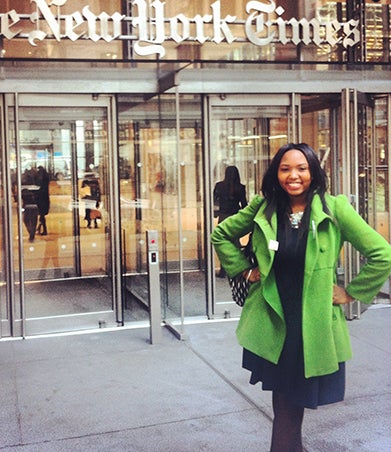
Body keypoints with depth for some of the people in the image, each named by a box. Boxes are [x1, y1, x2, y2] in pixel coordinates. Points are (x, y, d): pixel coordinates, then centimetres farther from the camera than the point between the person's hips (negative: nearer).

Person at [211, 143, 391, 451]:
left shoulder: (334, 208, -9)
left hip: (314, 322, -2)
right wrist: (245, 269, 8)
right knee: (284, 400, 10)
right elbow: (221, 234, 15)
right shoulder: (263, 208, 1)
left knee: (294, 398, 10)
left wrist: (352, 292, -6)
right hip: (273, 320, 2)